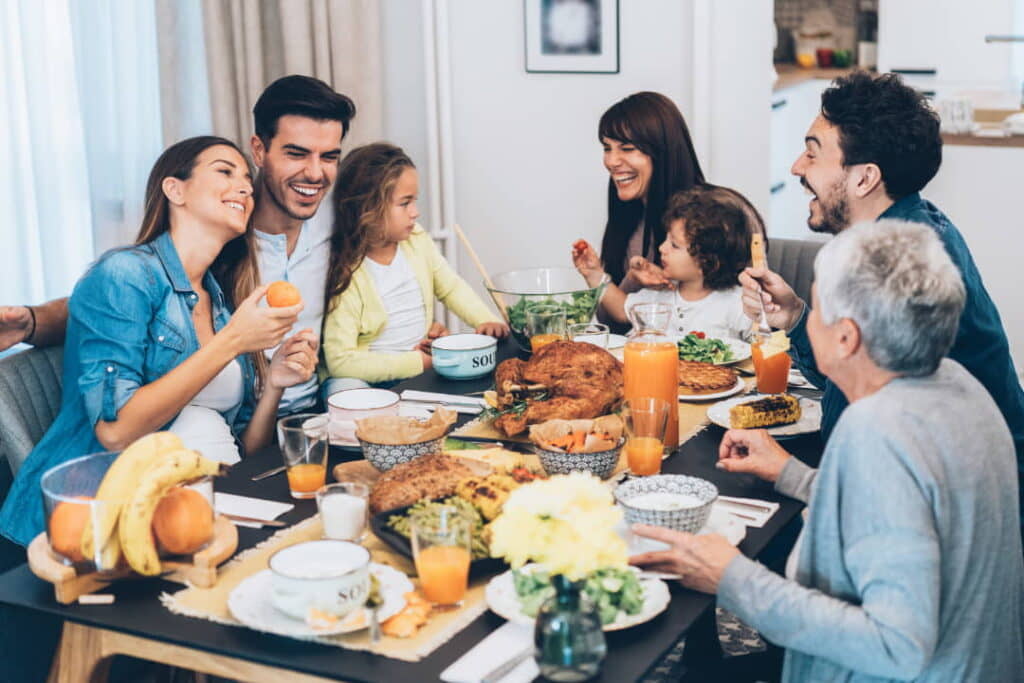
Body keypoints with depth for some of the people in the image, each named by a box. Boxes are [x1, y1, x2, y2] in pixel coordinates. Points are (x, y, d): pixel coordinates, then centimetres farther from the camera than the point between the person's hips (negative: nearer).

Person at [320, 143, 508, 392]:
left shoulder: (417, 240, 2)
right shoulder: (346, 275, -19)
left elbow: (451, 287, 18)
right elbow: (341, 360, -22)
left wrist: (487, 321, -2)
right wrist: (416, 362, -22)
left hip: (423, 361, 6)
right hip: (371, 377, -6)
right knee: (345, 390, -37)